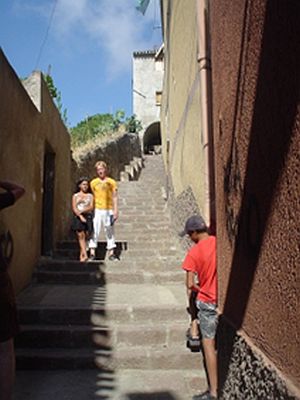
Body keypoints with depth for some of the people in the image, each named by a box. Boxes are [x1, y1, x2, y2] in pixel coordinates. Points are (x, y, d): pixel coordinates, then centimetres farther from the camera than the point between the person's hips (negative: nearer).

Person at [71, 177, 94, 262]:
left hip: (88, 217, 1)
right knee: (81, 236, -11)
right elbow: (74, 208, 1)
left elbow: (91, 207, 0)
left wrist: (82, 211, -15)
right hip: (78, 217, -1)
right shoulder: (75, 196, 12)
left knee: (85, 236, -3)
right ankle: (85, 255, -18)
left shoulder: (90, 196, 13)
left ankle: (81, 255, 8)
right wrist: (80, 216, -13)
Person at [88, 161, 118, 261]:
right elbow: (92, 197, 10)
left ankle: (111, 252, 12)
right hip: (97, 210, 1)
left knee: (109, 231, 6)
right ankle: (92, 252, 2)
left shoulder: (111, 182, 4)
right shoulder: (93, 182, 7)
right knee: (95, 230, -4)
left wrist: (115, 211, -4)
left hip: (108, 210, 0)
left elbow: (115, 197, 3)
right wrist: (91, 209, 5)